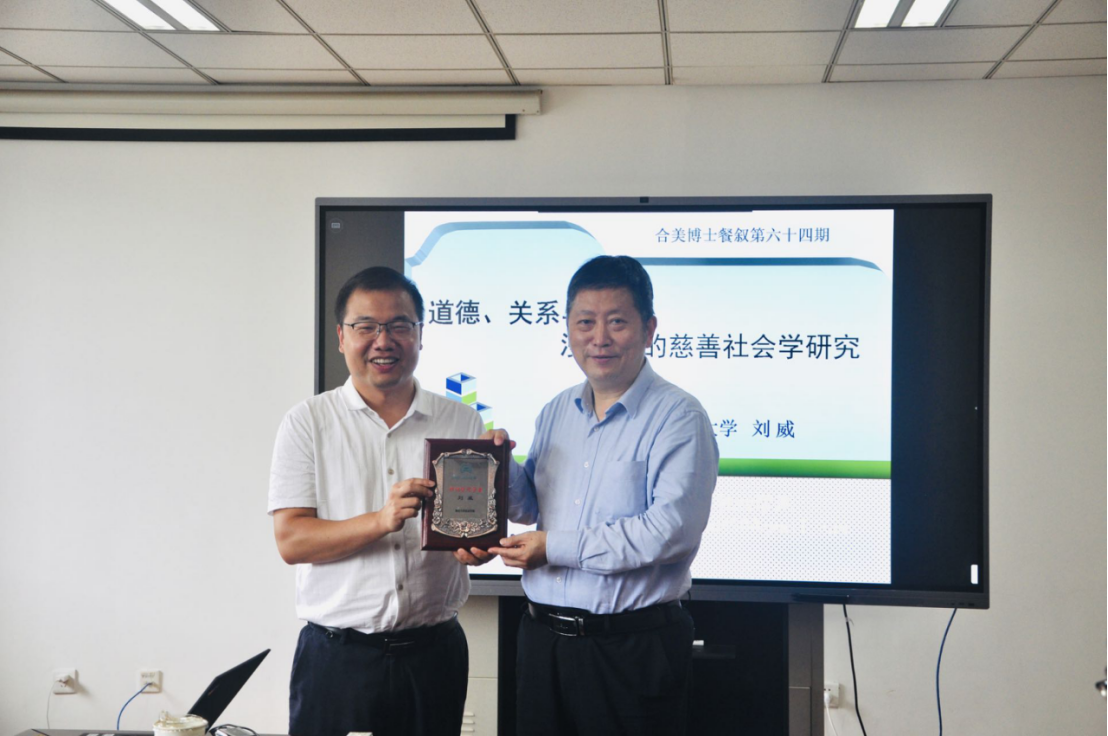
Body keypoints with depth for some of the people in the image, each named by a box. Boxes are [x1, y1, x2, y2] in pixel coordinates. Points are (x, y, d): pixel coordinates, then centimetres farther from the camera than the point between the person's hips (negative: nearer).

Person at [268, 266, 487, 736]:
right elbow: (291, 541, -7)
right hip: (337, 656, -2)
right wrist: (381, 521, -22)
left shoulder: (463, 423, 7)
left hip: (434, 653, 2)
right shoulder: (308, 423, 0)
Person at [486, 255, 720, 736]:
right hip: (543, 638, 6)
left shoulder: (677, 417, -10)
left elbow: (671, 529, -22)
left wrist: (557, 548, -18)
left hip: (632, 646, -6)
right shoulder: (555, 412, 12)